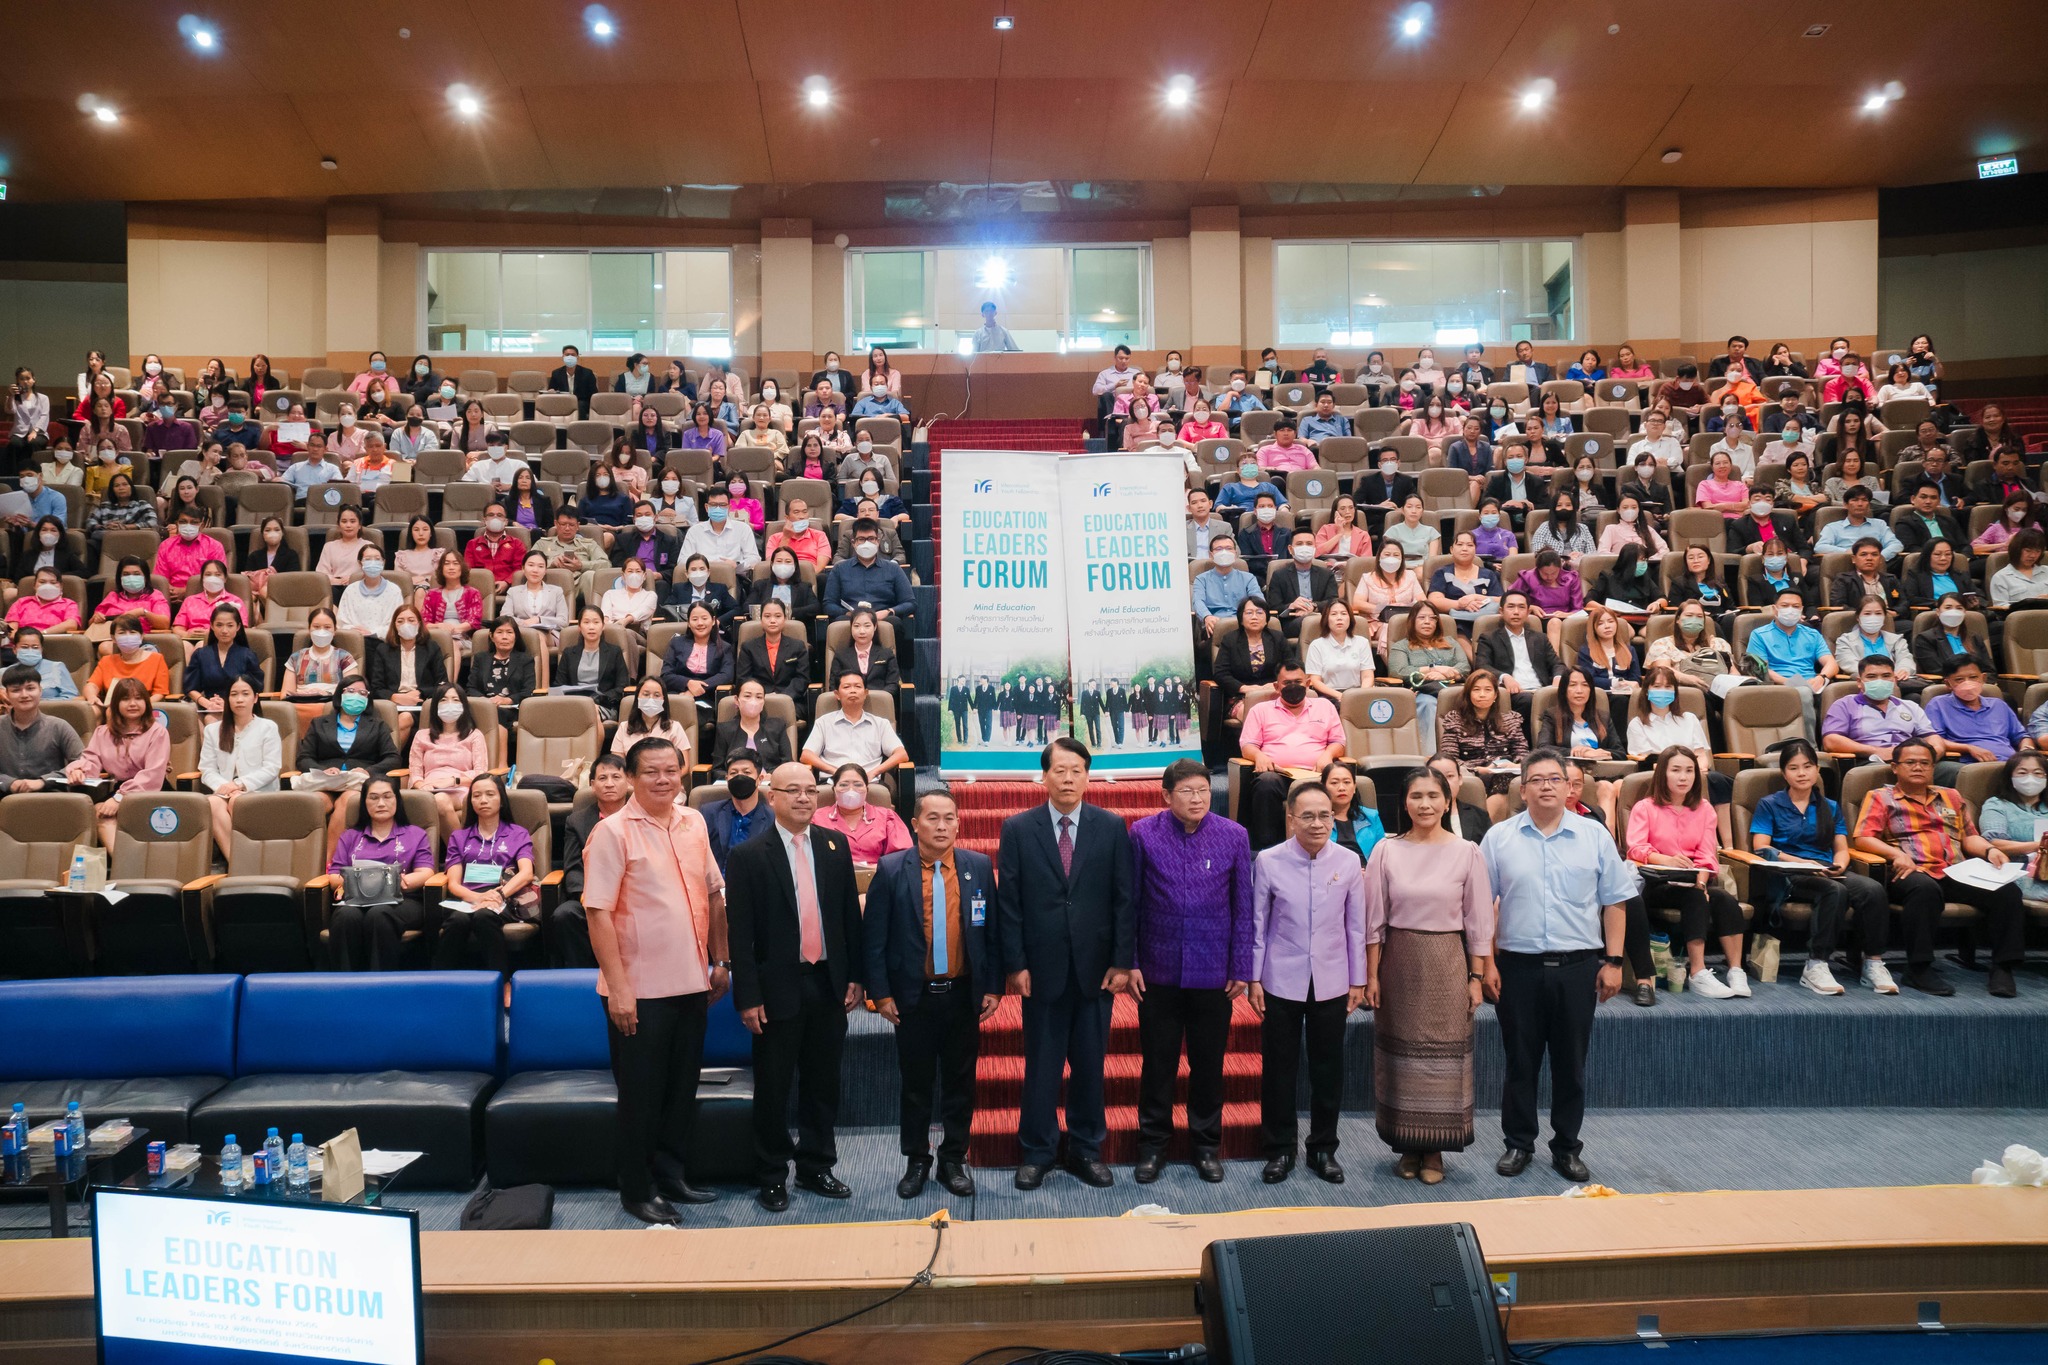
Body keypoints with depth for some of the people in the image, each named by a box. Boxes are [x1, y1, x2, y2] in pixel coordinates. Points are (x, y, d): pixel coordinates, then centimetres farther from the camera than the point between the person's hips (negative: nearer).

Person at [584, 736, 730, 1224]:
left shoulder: (694, 823, 6)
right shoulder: (613, 832, -12)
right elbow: (598, 911, -16)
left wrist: (721, 959, 12)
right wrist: (618, 986, -19)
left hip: (692, 983, 6)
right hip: (640, 988, -6)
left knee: (683, 1090, 16)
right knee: (642, 1094, 7)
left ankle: (671, 1176, 31)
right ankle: (637, 1191, 22)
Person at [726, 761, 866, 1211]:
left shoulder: (835, 845, 4)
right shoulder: (748, 856, -7)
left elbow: (850, 914, 8)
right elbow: (740, 933, -8)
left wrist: (855, 975, 6)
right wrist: (748, 997, -11)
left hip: (829, 984, 4)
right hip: (779, 988, -3)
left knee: (823, 1083, 13)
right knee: (773, 1087, 7)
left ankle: (816, 1167, 29)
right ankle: (772, 1177, 22)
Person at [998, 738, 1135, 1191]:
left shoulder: (1112, 828, 1)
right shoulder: (1018, 829, 0)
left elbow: (1124, 899, 1)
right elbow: (1008, 903, -1)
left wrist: (1122, 963, -3)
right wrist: (1015, 964, -6)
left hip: (1096, 969, 1)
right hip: (1042, 968, -1)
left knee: (1090, 1065, 10)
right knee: (1041, 1065, 7)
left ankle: (1086, 1150, 25)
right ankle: (1036, 1153, 21)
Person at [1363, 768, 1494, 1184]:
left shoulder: (1466, 853, -2)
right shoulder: (1386, 851, -1)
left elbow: (1479, 922, 1)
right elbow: (1375, 919, 1)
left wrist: (1476, 978, -1)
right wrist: (1372, 975, -1)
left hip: (1446, 963, -1)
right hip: (1398, 962, 1)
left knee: (1443, 1055, 3)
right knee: (1401, 1053, 7)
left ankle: (1434, 1150, 17)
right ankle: (1408, 1146, 20)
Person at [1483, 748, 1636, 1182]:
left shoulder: (1594, 836, 4)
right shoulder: (1499, 837, 1)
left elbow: (1614, 902, 6)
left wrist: (1613, 961, 1)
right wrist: (1488, 962, -2)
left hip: (1578, 967, 1)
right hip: (1518, 966, -1)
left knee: (1571, 1064, 9)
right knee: (1520, 1061, 8)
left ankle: (1567, 1148, 23)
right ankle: (1518, 1144, 21)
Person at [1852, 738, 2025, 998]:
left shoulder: (1951, 797, 30)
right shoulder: (1880, 798, 13)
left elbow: (1969, 837, 26)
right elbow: (1863, 838, 1)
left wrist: (1989, 849, 4)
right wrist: (1896, 853, -17)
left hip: (1957, 874, 5)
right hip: (1913, 873, -5)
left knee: (2008, 890, -23)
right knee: (1925, 889, -40)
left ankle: (2002, 969, -18)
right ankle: (1920, 969, -32)